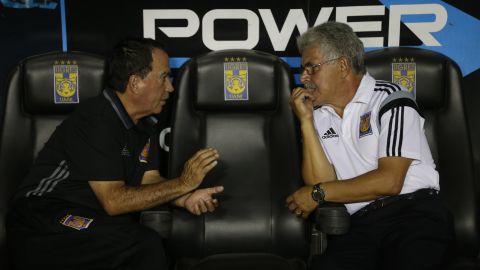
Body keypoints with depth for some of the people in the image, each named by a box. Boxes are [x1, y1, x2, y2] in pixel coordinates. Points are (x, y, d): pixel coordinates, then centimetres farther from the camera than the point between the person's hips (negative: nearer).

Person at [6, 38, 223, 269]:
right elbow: (114, 201, -21)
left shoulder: (146, 125, 10)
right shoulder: (96, 120, -19)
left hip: (96, 218, 8)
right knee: (144, 245, -29)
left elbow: (150, 180, 6)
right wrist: (182, 184, -16)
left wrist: (185, 198, -15)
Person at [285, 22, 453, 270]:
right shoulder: (318, 117, 14)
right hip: (358, 225, 2)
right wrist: (305, 122, -2)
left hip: (413, 211, -2)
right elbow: (320, 184, 2)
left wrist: (318, 193, -3)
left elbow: (389, 181, -10)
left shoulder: (391, 99, 0)